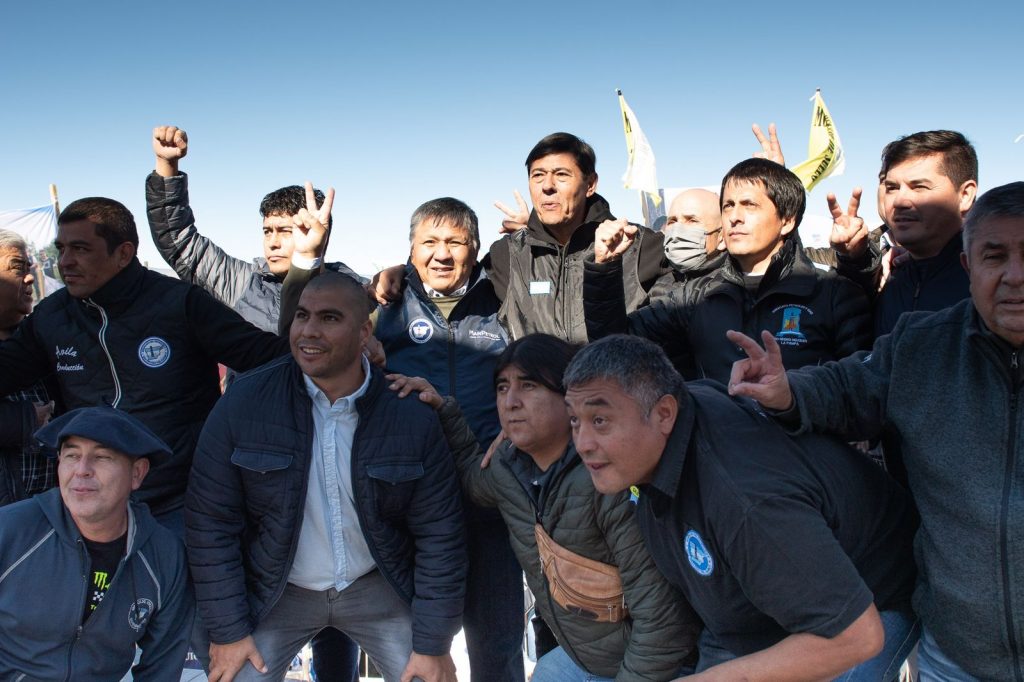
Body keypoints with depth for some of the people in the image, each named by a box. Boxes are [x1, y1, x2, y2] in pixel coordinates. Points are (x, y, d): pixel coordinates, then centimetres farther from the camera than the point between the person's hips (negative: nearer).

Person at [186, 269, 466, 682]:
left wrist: (433, 644, -9)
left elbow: (438, 534, -9)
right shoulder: (243, 403, -15)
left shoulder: (412, 417, -14)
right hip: (277, 592, 0)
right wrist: (228, 629, -8)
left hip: (378, 587, 0)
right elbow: (211, 521, -9)